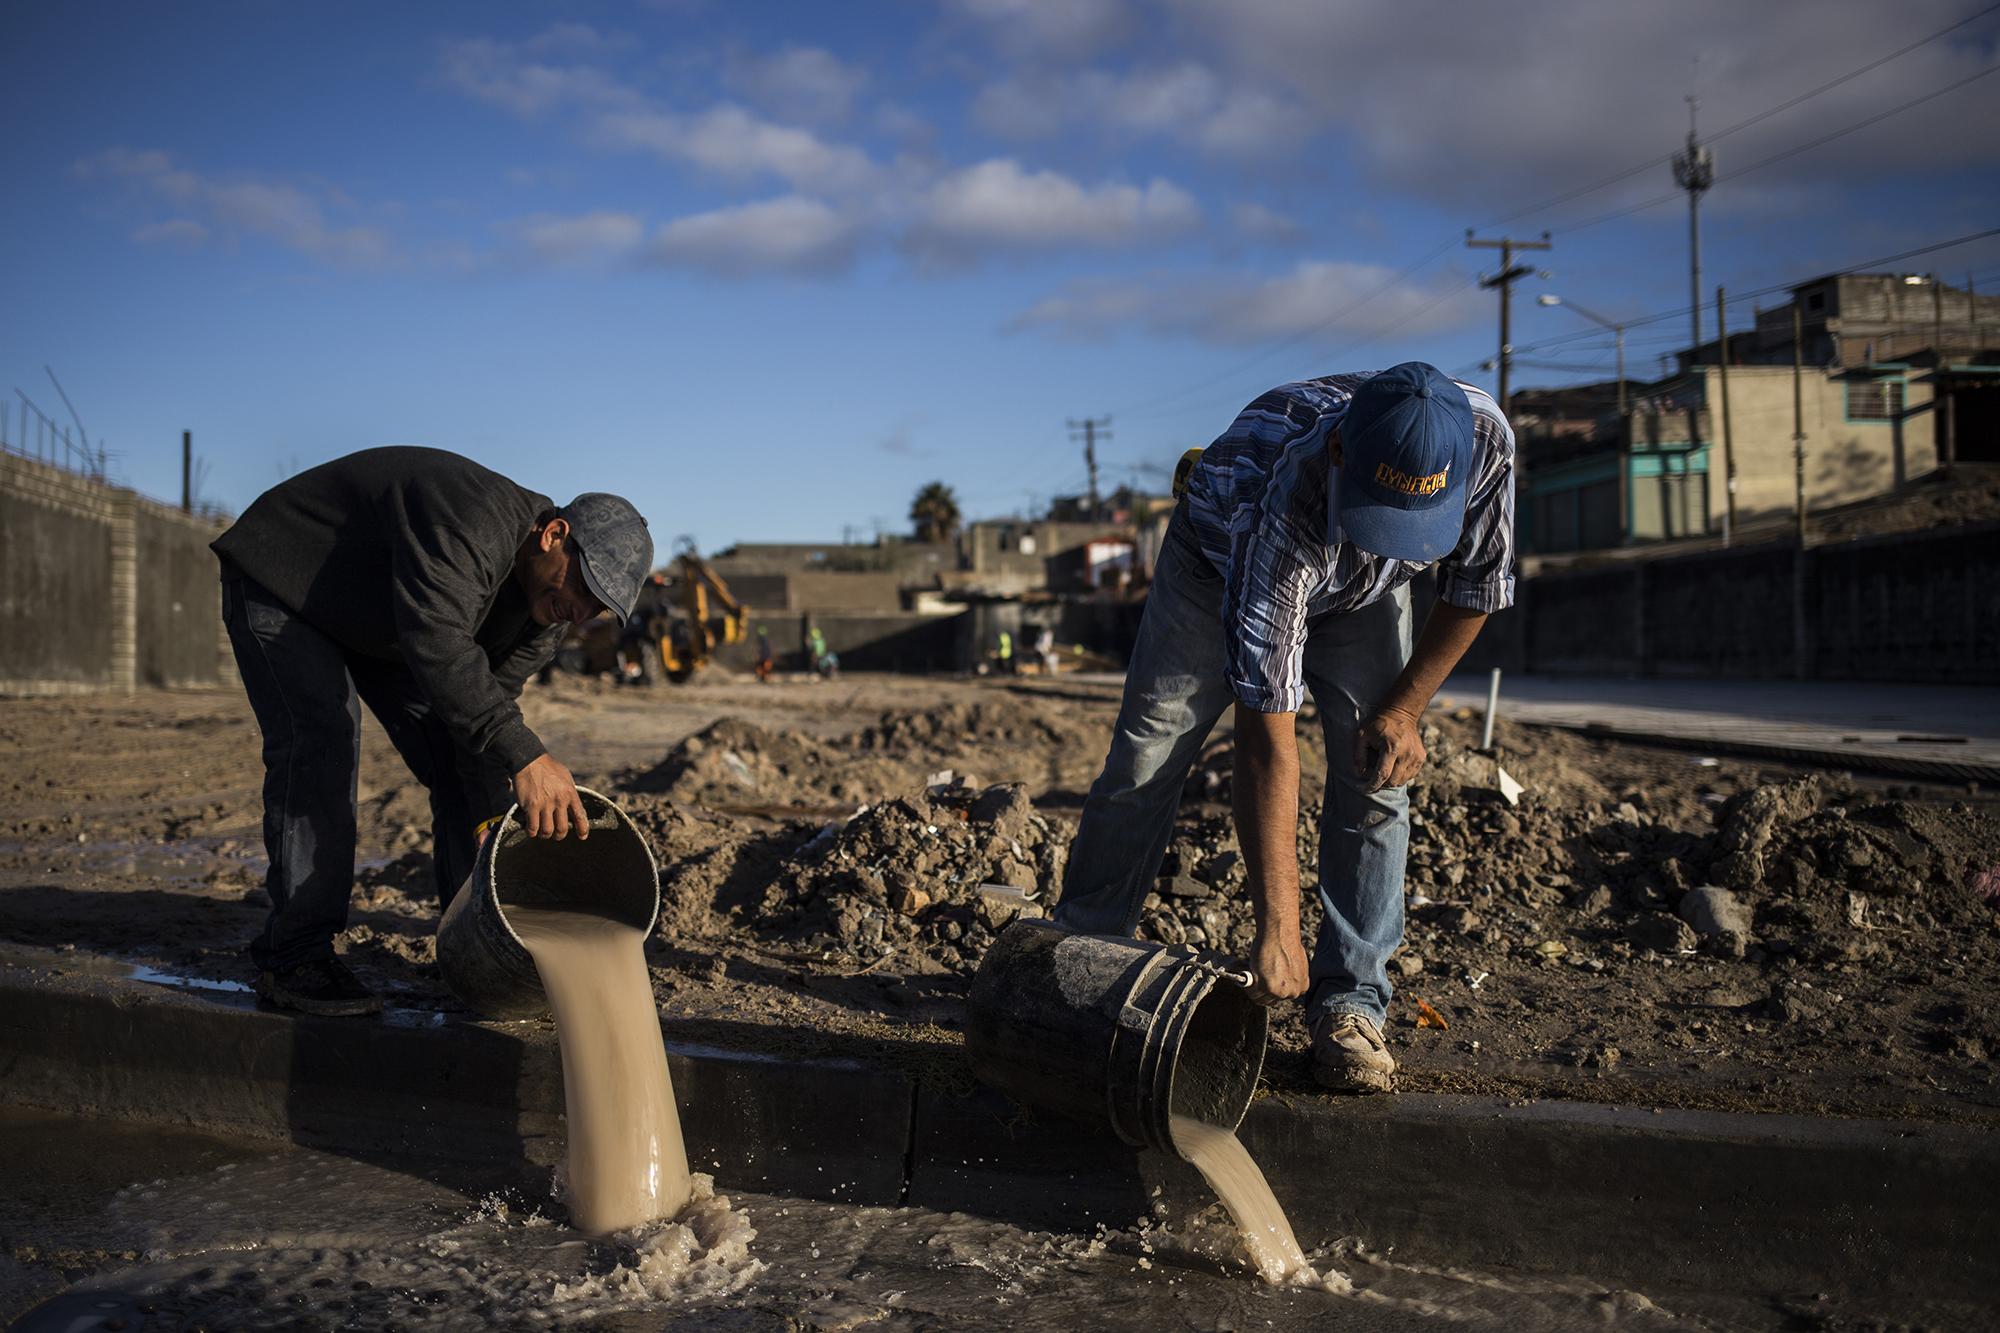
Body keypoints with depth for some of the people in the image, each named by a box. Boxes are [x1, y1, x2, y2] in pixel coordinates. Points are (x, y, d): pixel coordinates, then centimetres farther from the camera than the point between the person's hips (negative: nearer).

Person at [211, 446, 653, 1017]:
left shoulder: (546, 610, -12)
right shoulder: (469, 523, -39)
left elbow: (489, 698, -9)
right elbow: (437, 645, -53)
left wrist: (492, 822, -19)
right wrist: (525, 755, -61)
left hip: (378, 620, 8)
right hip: (281, 582, -8)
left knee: (461, 755, -1)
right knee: (320, 746, -23)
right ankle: (294, 957, -16)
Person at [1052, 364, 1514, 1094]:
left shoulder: (1483, 439, -36)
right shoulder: (1281, 503, -46)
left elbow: (1476, 587, -11)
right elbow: (1267, 733, -44)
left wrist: (1405, 708, -15)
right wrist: (1277, 930, -43)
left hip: (1363, 594, 3)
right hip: (1221, 561, -3)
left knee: (1373, 770, -11)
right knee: (1145, 757, -5)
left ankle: (1349, 999, -2)